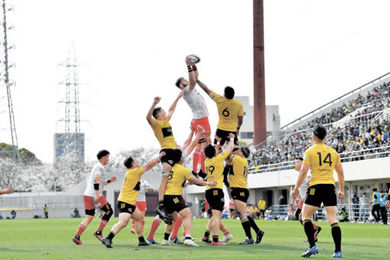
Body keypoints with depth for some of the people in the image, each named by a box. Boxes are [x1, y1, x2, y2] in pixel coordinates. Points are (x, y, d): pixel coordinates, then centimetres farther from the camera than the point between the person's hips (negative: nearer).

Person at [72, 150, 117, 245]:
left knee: (89, 217, 8)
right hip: (94, 195, -9)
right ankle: (98, 232, 3)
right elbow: (96, 181, -21)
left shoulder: (96, 167, 23)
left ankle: (77, 237, -4)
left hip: (87, 195, 9)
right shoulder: (100, 167, -8)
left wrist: (109, 181, 27)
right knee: (109, 211, 5)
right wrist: (97, 195, -28)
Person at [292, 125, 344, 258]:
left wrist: (296, 188, 2)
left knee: (306, 216, 7)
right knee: (333, 219, 2)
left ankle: (312, 246, -6)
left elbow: (304, 171, -6)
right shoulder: (333, 152, 13)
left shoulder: (310, 151, 1)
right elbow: (340, 172, 15)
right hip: (330, 187, 4)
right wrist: (341, 190, 24)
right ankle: (338, 251, -5)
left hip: (316, 187, -4)